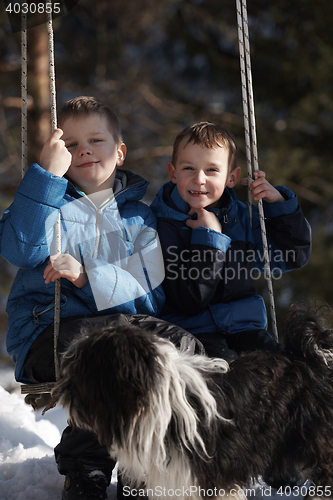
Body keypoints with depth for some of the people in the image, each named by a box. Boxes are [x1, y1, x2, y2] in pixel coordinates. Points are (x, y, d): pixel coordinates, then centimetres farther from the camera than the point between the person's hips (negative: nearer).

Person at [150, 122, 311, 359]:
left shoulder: (243, 217, 10)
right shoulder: (163, 225, -8)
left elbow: (295, 257, 15)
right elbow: (189, 302, -15)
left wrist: (279, 203, 5)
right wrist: (210, 237, -16)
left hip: (244, 326, 5)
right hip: (190, 329, -5)